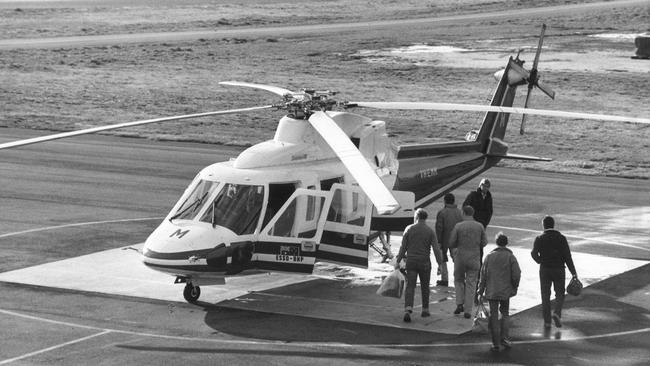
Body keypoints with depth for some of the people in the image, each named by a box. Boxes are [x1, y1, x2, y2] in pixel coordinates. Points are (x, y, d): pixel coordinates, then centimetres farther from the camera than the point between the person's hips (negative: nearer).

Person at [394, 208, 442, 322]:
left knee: (410, 287, -4)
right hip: (424, 263, 0)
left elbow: (403, 247, -2)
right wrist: (440, 264, -4)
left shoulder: (409, 229, -2)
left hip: (411, 262, 0)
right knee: (425, 287, 18)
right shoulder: (430, 231, -3)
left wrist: (398, 261, 5)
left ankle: (408, 310, -22)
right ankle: (425, 310, 26)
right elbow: (436, 249, -7)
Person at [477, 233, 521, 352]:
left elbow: (483, 275, 2)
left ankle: (496, 344, 3)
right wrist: (515, 287, 10)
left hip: (491, 292, 1)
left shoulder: (489, 256, 2)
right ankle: (503, 337, 5)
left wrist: (481, 292, 7)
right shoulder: (511, 257, -4)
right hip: (506, 291, -1)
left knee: (494, 317, 4)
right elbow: (516, 275, -8)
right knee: (505, 313, 18)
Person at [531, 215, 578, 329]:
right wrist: (573, 272, -7)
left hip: (545, 270, 0)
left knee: (545, 296, 9)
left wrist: (541, 261, 3)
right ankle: (557, 313, -11)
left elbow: (534, 253, -19)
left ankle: (547, 321, 8)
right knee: (560, 294, 13)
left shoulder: (539, 239, -5)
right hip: (559, 270, 0)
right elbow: (567, 256, -9)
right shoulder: (561, 238, -4)